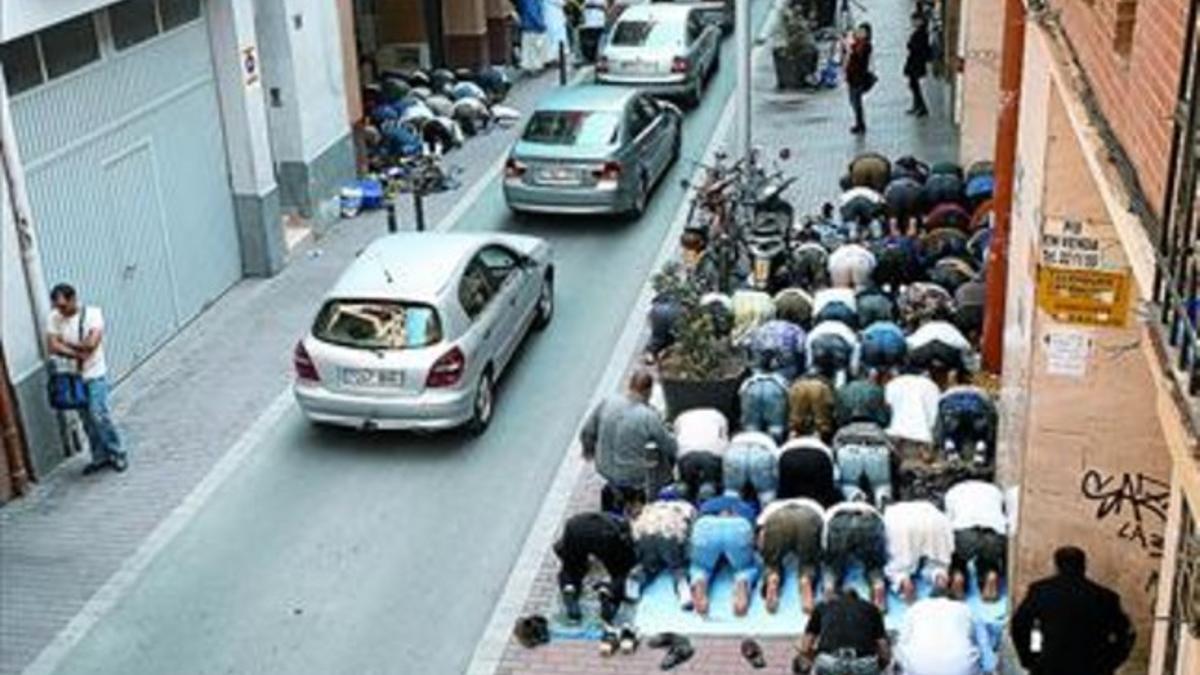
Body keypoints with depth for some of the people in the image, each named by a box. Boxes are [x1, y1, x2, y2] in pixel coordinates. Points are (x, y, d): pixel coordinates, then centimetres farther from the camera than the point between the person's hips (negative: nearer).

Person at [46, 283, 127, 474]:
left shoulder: (92, 313, -11)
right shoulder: (54, 319, -2)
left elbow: (91, 344, -20)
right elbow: (53, 347, -12)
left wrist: (66, 343, -11)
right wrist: (78, 354, -20)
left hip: (94, 375, -4)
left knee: (99, 415, -9)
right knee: (87, 419, 9)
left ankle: (117, 454, 5)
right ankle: (100, 457, 21)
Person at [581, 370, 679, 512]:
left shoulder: (606, 404, -12)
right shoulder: (650, 417, -25)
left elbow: (587, 433, 1)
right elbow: (670, 447, -12)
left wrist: (589, 449, 23)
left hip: (606, 470, 5)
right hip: (636, 478, -5)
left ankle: (614, 490, 24)